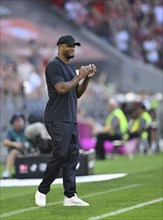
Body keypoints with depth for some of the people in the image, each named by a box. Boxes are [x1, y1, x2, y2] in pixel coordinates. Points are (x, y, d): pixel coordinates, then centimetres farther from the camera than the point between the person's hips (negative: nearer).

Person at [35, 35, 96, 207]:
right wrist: (79, 76, -12)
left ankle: (70, 196, 3)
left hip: (71, 119, 9)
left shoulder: (70, 67, 19)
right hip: (57, 119, -9)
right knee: (60, 153, -13)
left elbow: (77, 93, 19)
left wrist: (87, 78, 5)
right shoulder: (54, 65, -8)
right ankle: (42, 190, 0)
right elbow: (62, 88, -21)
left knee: (72, 154, 3)